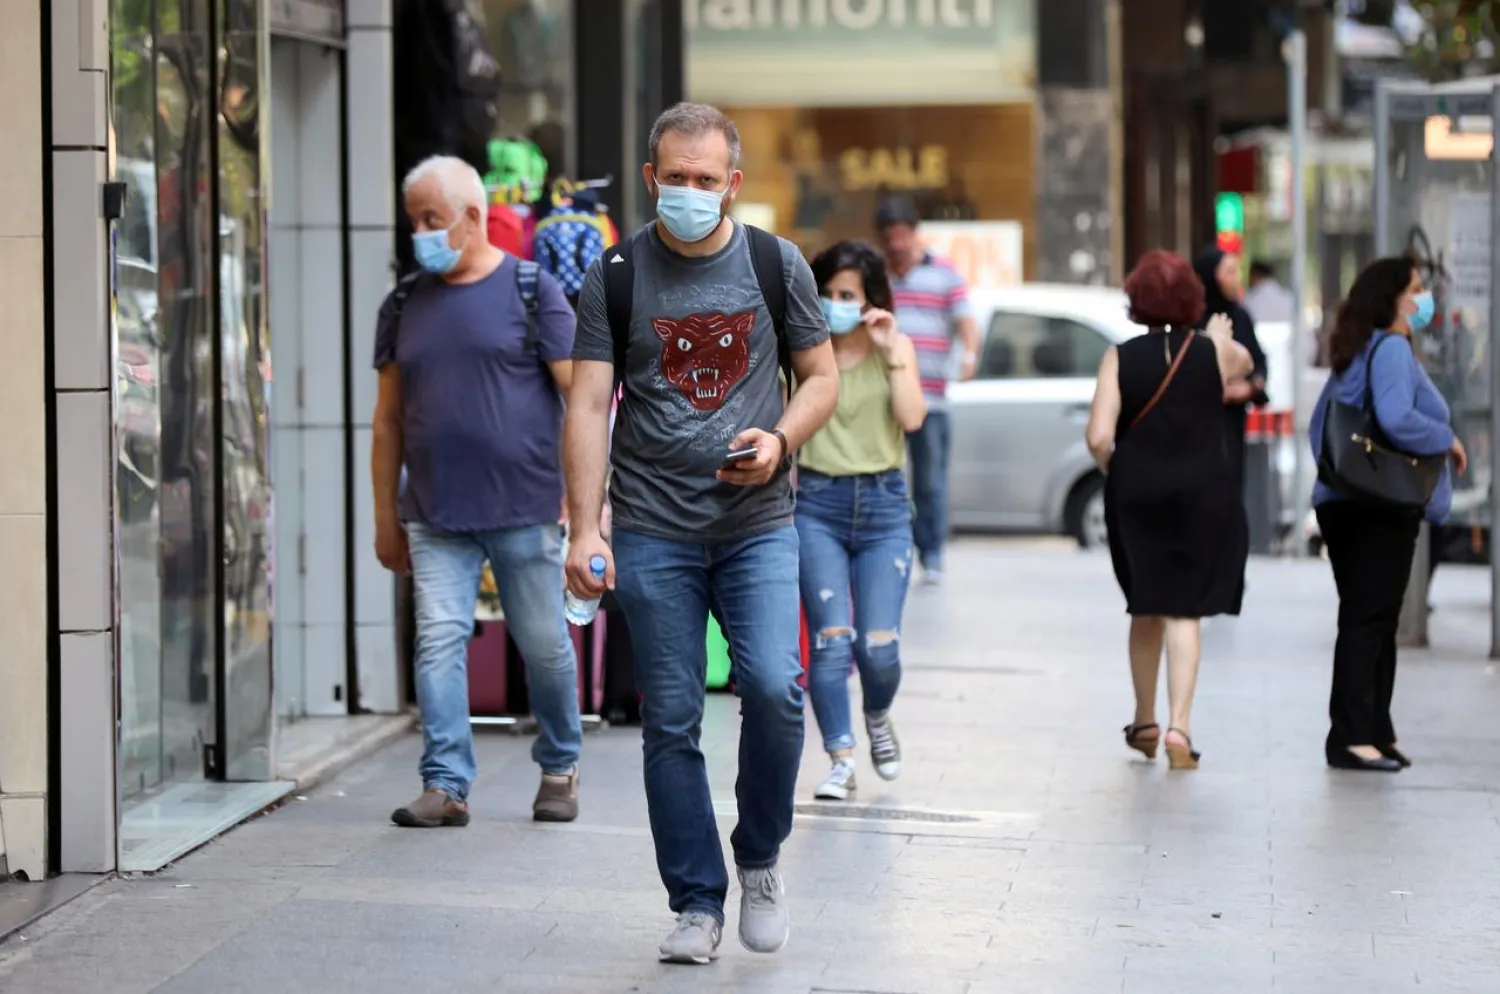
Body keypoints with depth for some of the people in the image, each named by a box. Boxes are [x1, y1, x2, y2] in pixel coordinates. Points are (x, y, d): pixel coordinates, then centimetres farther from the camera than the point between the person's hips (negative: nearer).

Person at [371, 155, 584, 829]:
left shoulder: (531, 291, 0)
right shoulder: (405, 305, 11)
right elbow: (388, 418, 14)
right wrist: (385, 518, 11)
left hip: (525, 508, -3)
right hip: (435, 516, 3)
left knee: (544, 645, 6)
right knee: (438, 642, -7)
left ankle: (559, 768, 26)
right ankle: (446, 785, -6)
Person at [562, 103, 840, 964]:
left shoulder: (776, 265, 4)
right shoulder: (616, 276, 2)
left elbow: (821, 377, 10)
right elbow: (589, 406, -2)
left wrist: (780, 441, -11)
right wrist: (584, 529, -11)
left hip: (759, 526, 0)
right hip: (652, 531, 0)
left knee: (774, 688, -16)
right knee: (671, 722, 1)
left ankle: (760, 860, 8)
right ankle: (697, 904, 11)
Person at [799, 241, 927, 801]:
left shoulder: (895, 348, 5)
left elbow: (911, 418, -10)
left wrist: (890, 351, -12)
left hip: (884, 505, 1)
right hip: (818, 504, -1)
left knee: (878, 646, -4)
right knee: (831, 640, -10)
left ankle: (877, 717, 28)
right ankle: (840, 760, -2)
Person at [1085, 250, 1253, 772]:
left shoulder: (1120, 358, -4)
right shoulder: (1213, 352, -2)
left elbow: (1099, 438, -11)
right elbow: (1243, 363, 24)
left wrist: (1118, 474, 9)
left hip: (1134, 495, 1)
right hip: (1202, 495, -1)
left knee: (1146, 609, 17)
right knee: (1183, 611, 0)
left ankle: (1144, 722, 28)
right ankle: (1179, 725, -13)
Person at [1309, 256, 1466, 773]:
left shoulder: (1355, 353, 18)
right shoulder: (1391, 348, -11)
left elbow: (1319, 424, 22)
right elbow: (1396, 418, -26)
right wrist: (1448, 440, -12)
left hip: (1343, 504, 10)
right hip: (1381, 509, -10)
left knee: (1371, 622, 12)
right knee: (1368, 621, -9)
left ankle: (1373, 734, 15)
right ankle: (1353, 736, -11)